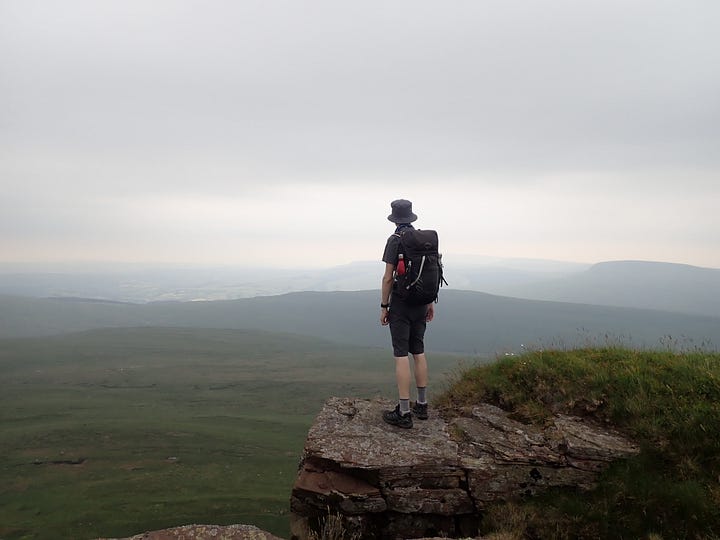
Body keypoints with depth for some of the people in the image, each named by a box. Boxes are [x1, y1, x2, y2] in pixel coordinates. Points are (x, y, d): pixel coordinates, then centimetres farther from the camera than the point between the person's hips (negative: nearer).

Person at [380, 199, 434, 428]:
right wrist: (430, 302, 18)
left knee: (401, 355, -4)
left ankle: (404, 413, -1)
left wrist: (383, 306, -6)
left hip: (401, 303, -7)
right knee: (418, 352, 14)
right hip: (420, 303, 7)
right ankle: (422, 405, 23)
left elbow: (388, 277, -13)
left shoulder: (395, 240, -12)